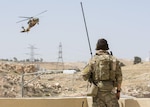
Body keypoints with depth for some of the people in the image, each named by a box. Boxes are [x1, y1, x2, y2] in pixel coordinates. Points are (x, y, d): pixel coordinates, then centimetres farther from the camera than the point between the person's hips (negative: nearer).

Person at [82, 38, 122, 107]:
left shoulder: (93, 59, -2)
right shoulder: (114, 59, 6)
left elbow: (85, 75, -3)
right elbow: (119, 77, 6)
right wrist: (118, 91, 14)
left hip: (98, 91, -1)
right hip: (110, 91, 2)